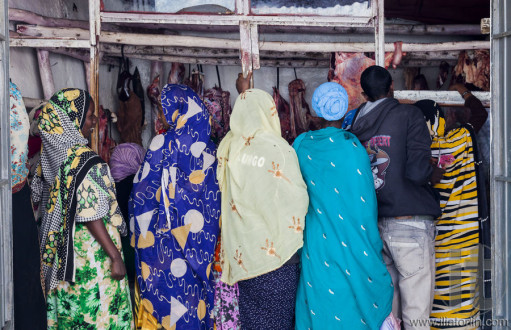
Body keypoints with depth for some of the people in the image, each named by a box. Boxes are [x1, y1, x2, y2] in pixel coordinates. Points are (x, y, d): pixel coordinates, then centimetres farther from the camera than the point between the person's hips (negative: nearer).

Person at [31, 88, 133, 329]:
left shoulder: (49, 155, 3)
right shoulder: (84, 160, -21)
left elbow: (40, 201, 12)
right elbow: (92, 217, -23)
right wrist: (115, 256, -18)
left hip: (58, 255, 8)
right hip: (90, 256, -8)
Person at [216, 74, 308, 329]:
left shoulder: (230, 146, 0)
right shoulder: (277, 149, -16)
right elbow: (295, 200, -15)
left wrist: (244, 95, 36)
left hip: (242, 250, 6)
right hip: (275, 249, -6)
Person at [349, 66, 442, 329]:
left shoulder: (355, 125, 9)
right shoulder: (409, 115, -5)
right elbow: (417, 171, -16)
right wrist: (436, 174, 5)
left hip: (374, 226, 6)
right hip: (411, 224, -5)